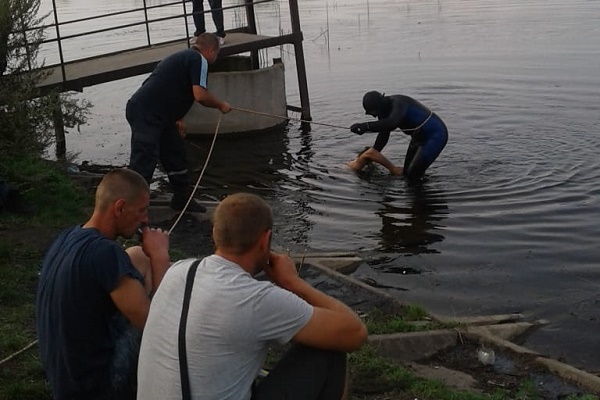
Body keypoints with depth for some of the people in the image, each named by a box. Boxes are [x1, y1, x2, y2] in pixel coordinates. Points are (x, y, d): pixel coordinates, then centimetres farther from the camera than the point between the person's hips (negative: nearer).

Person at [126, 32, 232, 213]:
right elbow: (200, 95, -18)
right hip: (145, 114, -10)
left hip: (157, 115, 10)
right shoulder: (199, 59, -7)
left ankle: (182, 199, 29)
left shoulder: (184, 56, 23)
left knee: (175, 153, 18)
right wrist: (221, 105, 0)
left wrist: (178, 120, 26)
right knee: (143, 165, -11)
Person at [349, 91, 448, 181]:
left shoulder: (398, 103, -30)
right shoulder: (384, 109, -2)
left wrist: (366, 126, -54)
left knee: (413, 175, -15)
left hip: (436, 136, -10)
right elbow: (383, 135, 10)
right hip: (419, 137, 10)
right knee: (406, 174, 10)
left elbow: (392, 123, -51)